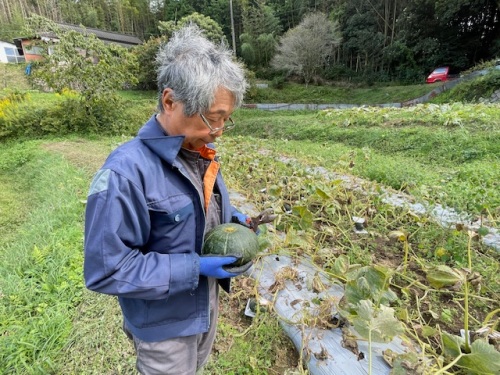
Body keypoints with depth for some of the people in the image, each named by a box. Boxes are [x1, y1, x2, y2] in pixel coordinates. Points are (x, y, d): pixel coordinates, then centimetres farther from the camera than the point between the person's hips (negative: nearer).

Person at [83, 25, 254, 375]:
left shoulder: (200, 150, -6)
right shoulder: (126, 173, -32)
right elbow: (105, 270, -28)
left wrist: (231, 217, -10)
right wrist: (196, 268, -31)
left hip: (207, 303, 7)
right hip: (165, 324, -6)